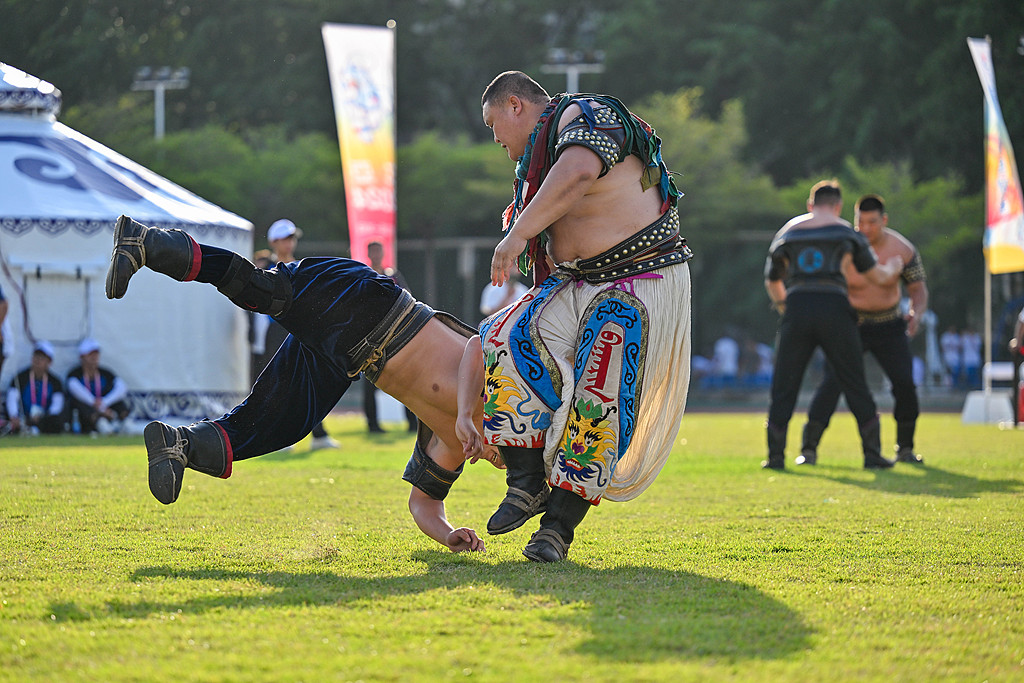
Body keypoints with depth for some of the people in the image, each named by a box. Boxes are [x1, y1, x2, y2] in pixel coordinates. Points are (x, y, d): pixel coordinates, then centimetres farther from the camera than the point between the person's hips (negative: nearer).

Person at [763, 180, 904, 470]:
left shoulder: (788, 232, 18)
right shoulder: (847, 233, 12)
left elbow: (772, 282, 27)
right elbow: (880, 277, 15)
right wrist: (894, 266, 37)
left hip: (797, 308, 1)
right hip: (834, 309, -1)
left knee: (784, 385, 6)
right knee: (855, 384, 6)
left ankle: (775, 455, 1)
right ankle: (872, 453, 6)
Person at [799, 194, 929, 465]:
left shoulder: (902, 249, -9)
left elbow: (918, 288, -2)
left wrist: (916, 312, -24)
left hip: (889, 326, 2)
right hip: (851, 325, -2)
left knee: (905, 382, -8)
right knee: (832, 381, -18)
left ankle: (905, 448, 11)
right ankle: (809, 448, -16)